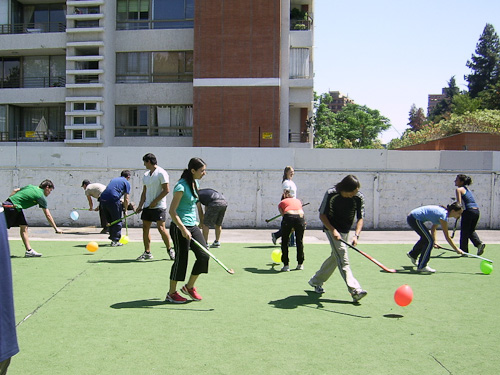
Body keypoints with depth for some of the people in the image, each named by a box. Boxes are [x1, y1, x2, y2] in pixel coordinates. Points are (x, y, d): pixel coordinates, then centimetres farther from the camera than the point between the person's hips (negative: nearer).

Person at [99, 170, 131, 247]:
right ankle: (115, 241, 5)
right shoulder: (126, 182, 10)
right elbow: (126, 199, 6)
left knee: (109, 221, 19)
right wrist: (125, 210, 16)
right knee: (117, 222, 6)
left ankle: (112, 238, 26)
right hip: (113, 200, -6)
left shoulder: (113, 179, 28)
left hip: (103, 199, 6)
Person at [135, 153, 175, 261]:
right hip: (147, 206, 7)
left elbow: (166, 190, -13)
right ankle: (147, 252, 12)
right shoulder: (146, 175, 15)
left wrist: (155, 202, -15)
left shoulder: (161, 173, -8)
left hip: (159, 206, -7)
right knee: (145, 228, 4)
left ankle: (170, 250, 7)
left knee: (161, 228, -9)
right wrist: (140, 206, 8)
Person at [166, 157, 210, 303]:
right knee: (181, 259, 0)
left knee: (204, 256, 4)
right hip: (180, 228, -8)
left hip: (193, 226, 9)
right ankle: (171, 293, 17)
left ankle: (189, 287, 21)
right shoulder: (181, 187, -18)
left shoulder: (195, 184, 9)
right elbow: (172, 211, -19)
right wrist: (183, 229, -23)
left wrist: (202, 220, 22)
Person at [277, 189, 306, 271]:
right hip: (300, 216, 2)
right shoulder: (298, 201, 34)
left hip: (289, 217, -2)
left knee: (285, 242, 16)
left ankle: (286, 265, 16)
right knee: (299, 241, 21)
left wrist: (291, 228, 23)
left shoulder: (281, 203, 27)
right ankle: (300, 264, 30)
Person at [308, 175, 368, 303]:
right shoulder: (331, 194, -21)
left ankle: (316, 281, 31)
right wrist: (333, 230, -25)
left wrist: (356, 235, -28)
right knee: (342, 255, -18)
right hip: (331, 228, -5)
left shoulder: (359, 197, -13)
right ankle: (355, 290, -25)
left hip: (345, 231, 5)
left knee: (335, 257, 12)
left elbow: (360, 218, -12)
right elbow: (322, 215, -13)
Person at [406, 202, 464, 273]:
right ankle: (421, 266, -4)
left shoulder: (443, 212, 7)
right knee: (429, 241, -12)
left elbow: (433, 228, 15)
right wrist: (456, 249, -9)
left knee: (425, 239, 28)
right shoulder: (443, 215, -20)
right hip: (414, 219, -10)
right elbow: (447, 237, -16)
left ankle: (412, 254, 53)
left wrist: (434, 241, 7)